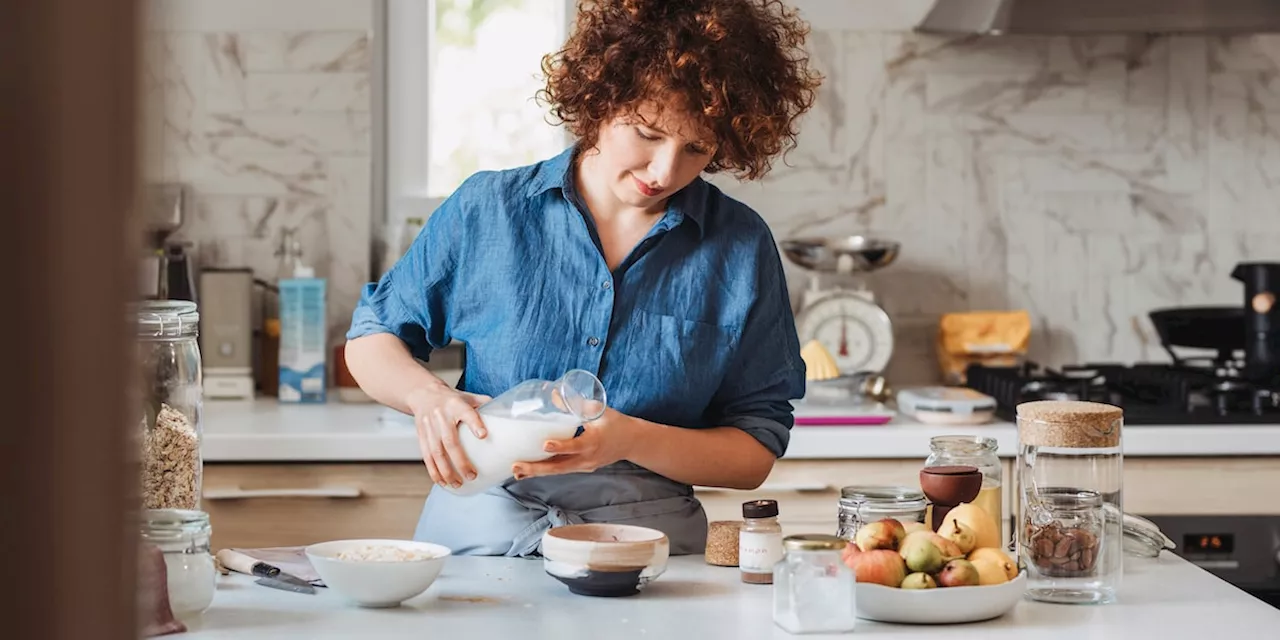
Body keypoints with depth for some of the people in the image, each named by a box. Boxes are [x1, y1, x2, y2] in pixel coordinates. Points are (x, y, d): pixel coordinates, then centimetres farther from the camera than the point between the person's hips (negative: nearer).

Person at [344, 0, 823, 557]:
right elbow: (370, 340, 16)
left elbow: (755, 452, 4)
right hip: (476, 530, 1)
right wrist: (428, 396, -7)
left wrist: (631, 441, -14)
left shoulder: (741, 249, 3)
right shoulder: (488, 209, 4)